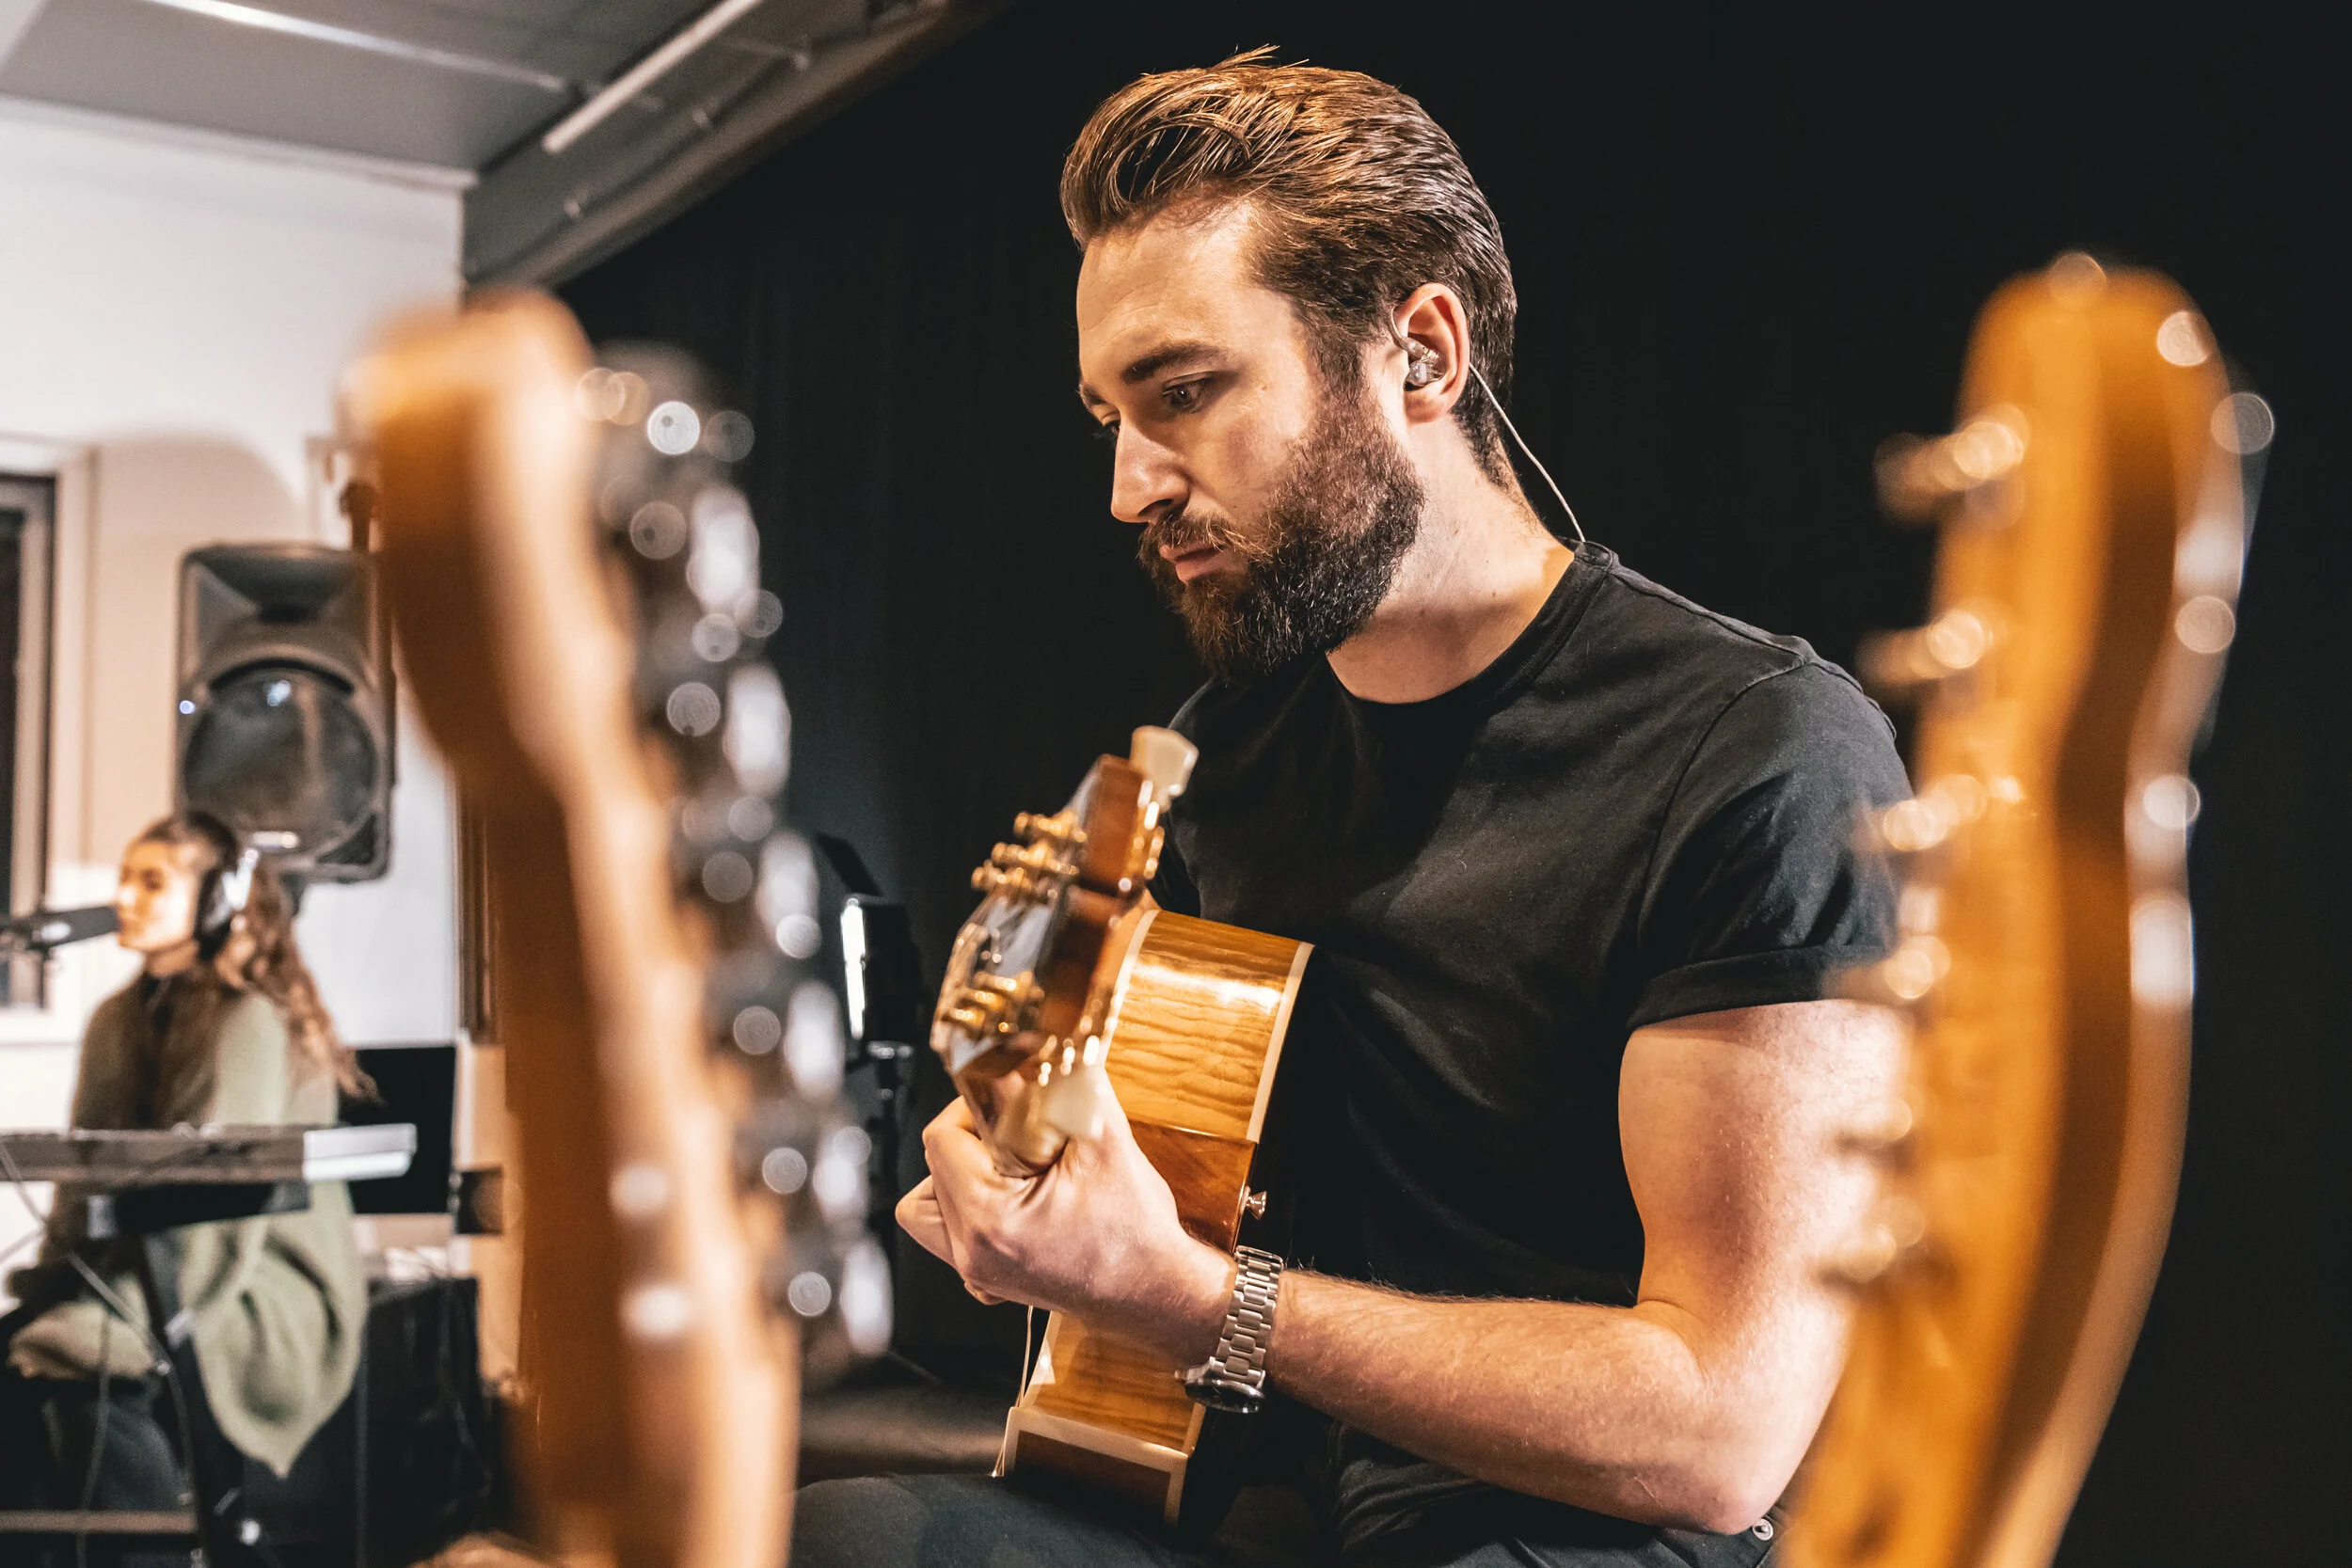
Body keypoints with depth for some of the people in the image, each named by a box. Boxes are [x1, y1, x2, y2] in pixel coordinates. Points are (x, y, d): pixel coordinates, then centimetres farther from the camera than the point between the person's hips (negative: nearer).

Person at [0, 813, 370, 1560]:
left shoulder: (251, 1022, -10)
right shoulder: (120, 1021, 15)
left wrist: (109, 1323, -25)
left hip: (264, 1296, -7)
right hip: (140, 1278, 7)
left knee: (88, 1376, -31)